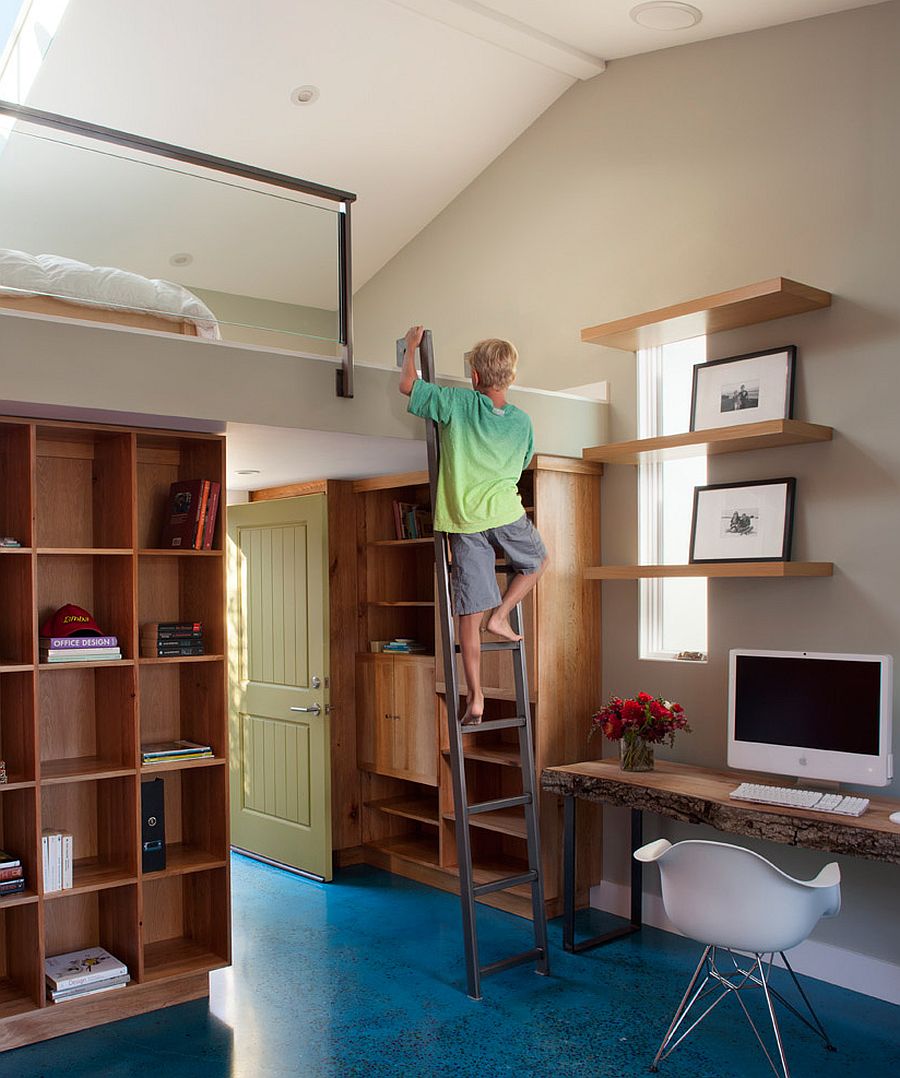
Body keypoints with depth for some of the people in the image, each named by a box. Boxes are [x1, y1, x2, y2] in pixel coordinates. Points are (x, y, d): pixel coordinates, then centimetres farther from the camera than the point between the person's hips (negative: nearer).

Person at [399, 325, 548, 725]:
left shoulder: (458, 403, -6)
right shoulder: (522, 421, 2)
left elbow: (407, 385, 0)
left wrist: (411, 346, 16)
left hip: (464, 519, 0)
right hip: (505, 512, 1)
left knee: (470, 612, 1)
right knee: (537, 562, 32)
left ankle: (476, 698, 3)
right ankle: (500, 615, 16)